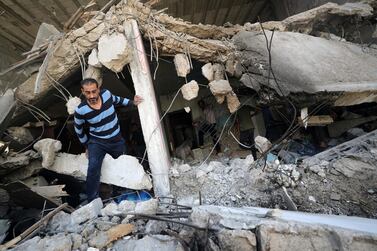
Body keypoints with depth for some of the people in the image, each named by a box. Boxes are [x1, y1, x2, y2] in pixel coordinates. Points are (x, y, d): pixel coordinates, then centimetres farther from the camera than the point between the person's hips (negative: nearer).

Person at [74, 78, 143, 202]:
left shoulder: (106, 93, -16)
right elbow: (78, 129, -1)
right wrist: (86, 146, 8)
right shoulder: (80, 111, -21)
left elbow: (117, 99, 11)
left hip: (117, 140, 4)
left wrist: (132, 102, 11)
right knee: (93, 169, -25)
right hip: (97, 142, -3)